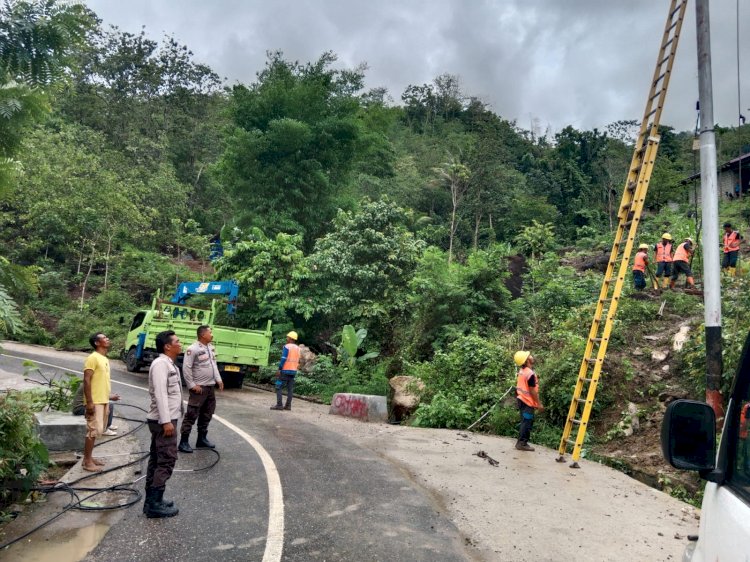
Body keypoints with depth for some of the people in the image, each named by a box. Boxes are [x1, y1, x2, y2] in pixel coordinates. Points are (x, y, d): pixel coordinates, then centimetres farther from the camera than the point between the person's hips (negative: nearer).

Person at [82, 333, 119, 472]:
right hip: (95, 402, -9)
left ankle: (89, 457, 23)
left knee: (97, 430, 14)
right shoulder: (93, 358, -14)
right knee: (94, 430, -6)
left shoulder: (105, 359, 14)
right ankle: (87, 462, 1)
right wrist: (89, 402, -23)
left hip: (103, 401, 9)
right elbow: (87, 380, -19)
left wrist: (109, 395, 21)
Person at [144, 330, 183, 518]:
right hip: (163, 420, -10)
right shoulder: (161, 363, -17)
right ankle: (155, 504, -3)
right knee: (167, 460, -7)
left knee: (157, 460, 13)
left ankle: (152, 501, 21)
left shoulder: (169, 364, 15)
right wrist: (166, 421, -26)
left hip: (164, 419, 10)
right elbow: (160, 394, -23)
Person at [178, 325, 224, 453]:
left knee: (206, 414, 15)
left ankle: (202, 438, 27)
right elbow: (186, 368, -17)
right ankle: (183, 442, 1)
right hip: (199, 388, -9)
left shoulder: (210, 347, 11)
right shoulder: (193, 349, -16)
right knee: (191, 415, -6)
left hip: (210, 387, 9)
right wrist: (192, 385, -17)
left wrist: (218, 379, 11)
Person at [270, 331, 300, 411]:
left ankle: (279, 405, -8)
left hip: (285, 370, -7)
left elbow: (283, 359, -16)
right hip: (293, 371, 7)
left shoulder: (287, 346, -10)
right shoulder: (298, 348, 11)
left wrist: (279, 369, -13)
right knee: (290, 389, 8)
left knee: (279, 387, -3)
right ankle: (288, 405, 8)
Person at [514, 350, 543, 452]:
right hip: (527, 402, -9)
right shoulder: (530, 373, -21)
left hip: (521, 399, 9)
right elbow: (532, 391, -19)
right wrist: (539, 404, -11)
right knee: (527, 423, -1)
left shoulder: (521, 371, 6)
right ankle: (522, 443, 3)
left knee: (525, 422, 15)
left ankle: (521, 442, 19)